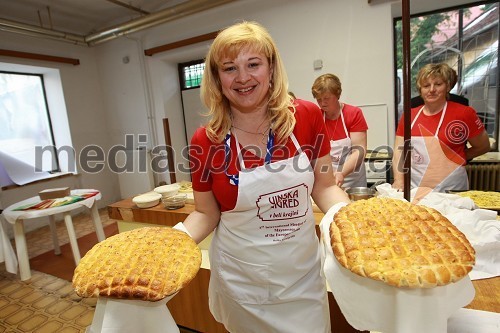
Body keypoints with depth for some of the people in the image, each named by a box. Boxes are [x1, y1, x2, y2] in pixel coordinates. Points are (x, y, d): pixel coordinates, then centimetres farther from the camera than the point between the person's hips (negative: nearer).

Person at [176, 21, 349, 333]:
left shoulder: (308, 116, -12)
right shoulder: (205, 141, -15)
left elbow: (324, 187, -2)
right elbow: (206, 214, -4)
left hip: (304, 274, 2)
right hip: (242, 281, 0)